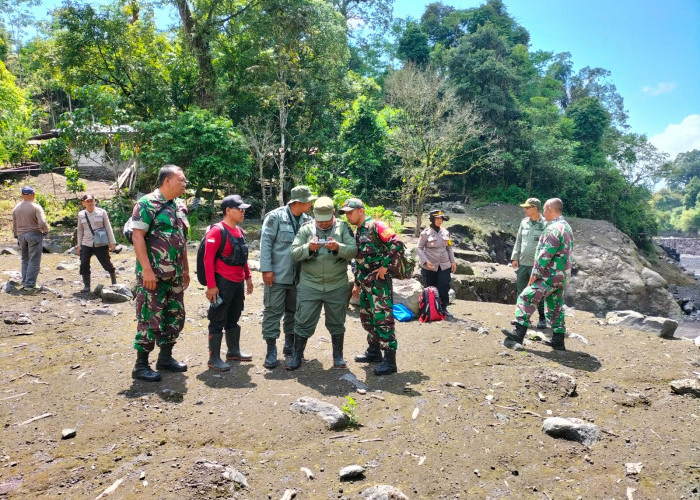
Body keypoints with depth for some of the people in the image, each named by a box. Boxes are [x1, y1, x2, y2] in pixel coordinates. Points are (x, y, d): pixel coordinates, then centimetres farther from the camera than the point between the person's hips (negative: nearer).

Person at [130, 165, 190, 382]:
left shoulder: (179, 206, 13)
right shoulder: (147, 204, -11)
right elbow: (137, 236, -16)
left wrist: (185, 269, 17)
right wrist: (147, 269, -21)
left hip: (175, 274, 8)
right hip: (153, 274, -8)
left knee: (175, 315, 13)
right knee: (150, 318, -3)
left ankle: (165, 357, 27)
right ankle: (141, 365, 9)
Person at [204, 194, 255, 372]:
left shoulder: (240, 231, 12)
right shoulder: (217, 231, -13)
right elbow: (208, 259, -17)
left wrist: (248, 277, 18)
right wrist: (211, 285, -20)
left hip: (238, 283, 8)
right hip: (223, 283, -8)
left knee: (233, 319, 19)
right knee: (218, 321, 0)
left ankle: (234, 352, 32)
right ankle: (214, 359, 8)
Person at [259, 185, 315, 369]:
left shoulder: (307, 220, 5)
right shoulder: (276, 217, -9)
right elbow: (265, 242, -10)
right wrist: (266, 269, -14)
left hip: (298, 276, 6)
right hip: (277, 275, -5)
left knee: (294, 311, 16)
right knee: (273, 311, 0)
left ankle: (290, 345, 32)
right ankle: (271, 350, 8)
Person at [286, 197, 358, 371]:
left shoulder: (343, 227, 1)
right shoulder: (306, 229, 2)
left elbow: (353, 250, -8)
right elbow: (294, 253, -3)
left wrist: (338, 247, -27)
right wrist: (309, 247, -22)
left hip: (337, 286, 0)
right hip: (309, 285, 0)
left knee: (337, 323, 13)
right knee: (303, 322, 4)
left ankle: (338, 356, 29)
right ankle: (297, 356, 20)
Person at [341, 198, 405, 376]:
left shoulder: (375, 226, -11)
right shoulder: (357, 233, 17)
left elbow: (397, 244, -21)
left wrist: (386, 266, -19)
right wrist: (357, 283, 23)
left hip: (379, 281, -10)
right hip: (365, 282, 10)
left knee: (383, 318, -9)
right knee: (367, 317, 16)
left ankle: (390, 361, -3)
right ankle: (374, 351, 31)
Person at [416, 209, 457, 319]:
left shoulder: (445, 232, 7)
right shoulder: (426, 233, -6)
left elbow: (449, 247, 17)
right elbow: (418, 248, -5)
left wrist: (453, 261, 10)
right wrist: (425, 261, -16)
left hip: (444, 266, 3)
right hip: (429, 267, -3)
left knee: (444, 288, -3)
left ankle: (443, 309, 12)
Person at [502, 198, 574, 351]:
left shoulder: (554, 228, -18)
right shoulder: (566, 227, 15)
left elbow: (545, 254, -22)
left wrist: (535, 274, -15)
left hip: (550, 276, -10)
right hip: (561, 276, 10)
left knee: (526, 299, -8)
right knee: (556, 307, 13)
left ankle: (519, 333, -11)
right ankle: (558, 341, 17)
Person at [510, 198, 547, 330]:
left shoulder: (545, 225, -10)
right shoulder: (524, 222, 8)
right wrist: (515, 257, 8)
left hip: (537, 265, -6)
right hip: (522, 263, 6)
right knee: (521, 291, 12)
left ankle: (542, 319, 16)